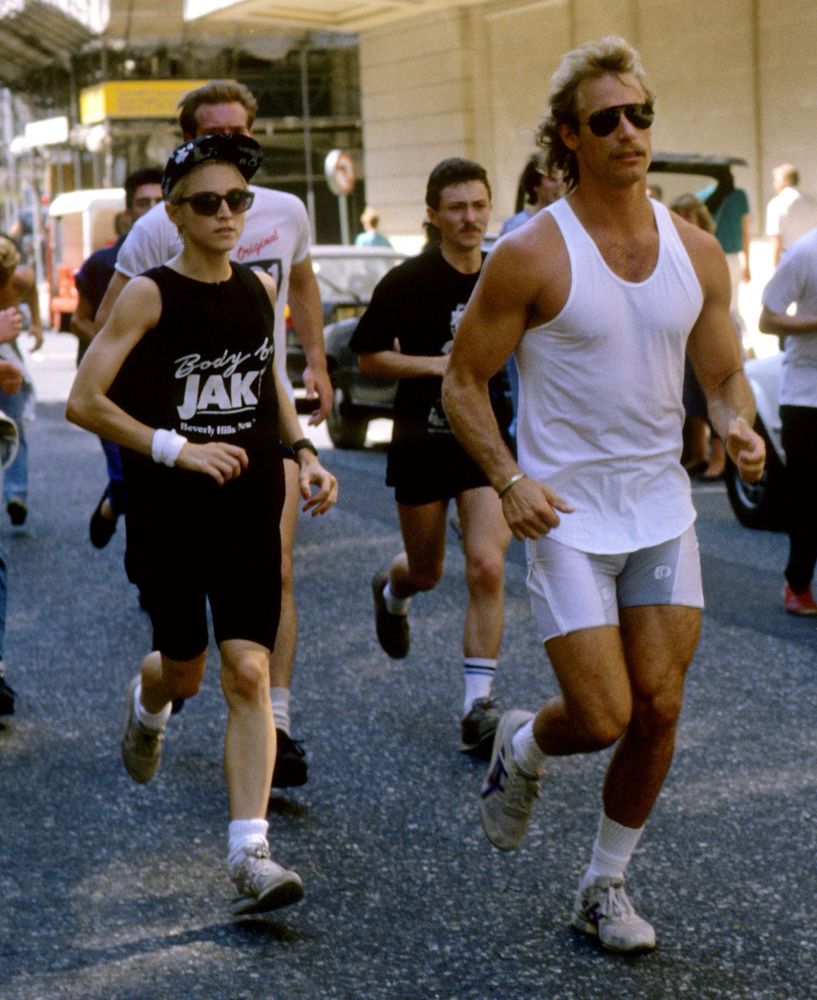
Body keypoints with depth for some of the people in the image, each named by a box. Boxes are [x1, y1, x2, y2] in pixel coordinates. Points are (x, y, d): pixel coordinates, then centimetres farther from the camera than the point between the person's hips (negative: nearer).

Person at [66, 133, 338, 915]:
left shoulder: (260, 289, 5)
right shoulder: (149, 295, -10)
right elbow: (84, 401, -13)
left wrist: (303, 453, 8)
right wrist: (177, 448, -19)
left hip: (249, 510, 3)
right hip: (168, 515, -2)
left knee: (249, 673, -8)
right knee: (185, 669, 13)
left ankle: (250, 853, -9)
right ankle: (146, 700, 52)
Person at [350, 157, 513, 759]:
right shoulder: (407, 281, -8)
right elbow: (370, 357, -4)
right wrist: (437, 363, -16)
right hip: (423, 441, -1)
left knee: (487, 569, -13)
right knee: (426, 571, 14)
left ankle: (478, 707, -8)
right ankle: (391, 591, 54)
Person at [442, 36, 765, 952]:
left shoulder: (695, 251, 3)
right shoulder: (530, 256, -11)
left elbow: (723, 373, 12)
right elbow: (463, 381, -5)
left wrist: (739, 426, -11)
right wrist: (508, 479, -19)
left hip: (663, 510, 5)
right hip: (566, 515, -4)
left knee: (659, 710, 4)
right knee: (602, 718, -7)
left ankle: (605, 887, 23)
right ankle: (522, 749, 29)